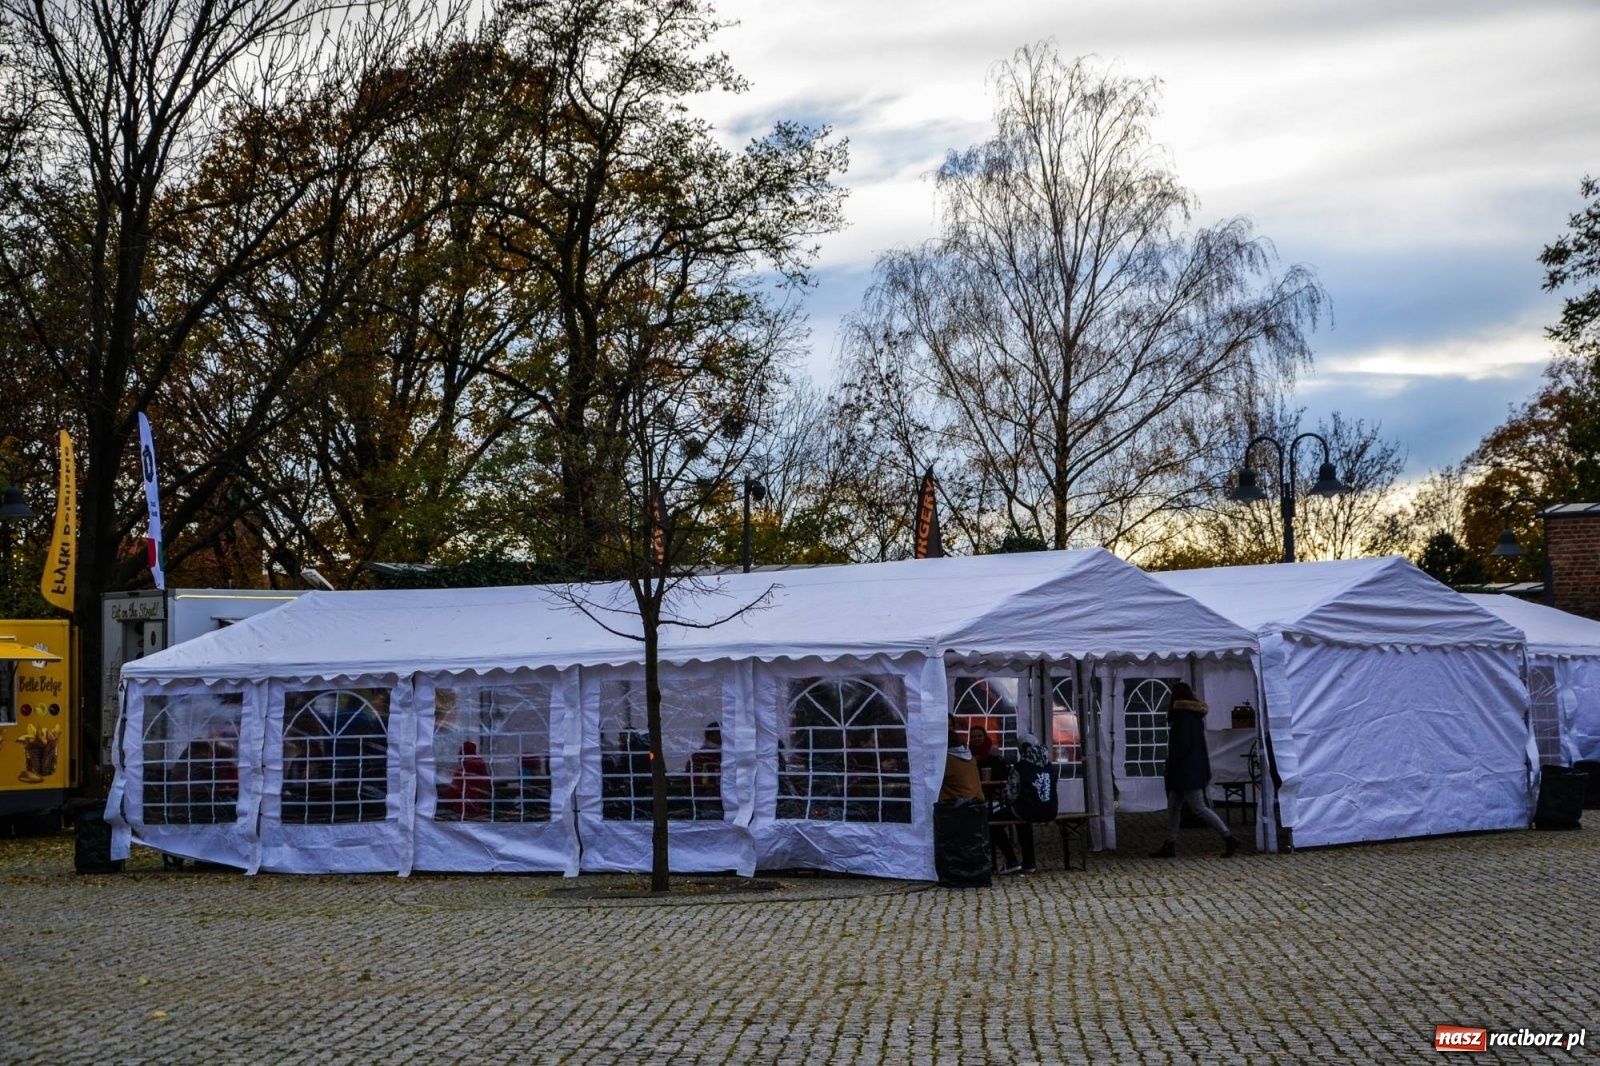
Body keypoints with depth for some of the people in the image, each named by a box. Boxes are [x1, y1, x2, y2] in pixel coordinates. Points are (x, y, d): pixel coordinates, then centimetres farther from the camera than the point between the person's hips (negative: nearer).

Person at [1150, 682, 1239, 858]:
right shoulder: (1195, 717, 14)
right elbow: (1201, 746, 17)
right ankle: (1170, 845, 14)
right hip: (1195, 769, 10)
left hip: (1186, 770, -10)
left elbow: (1183, 744, -22)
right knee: (1173, 807, 12)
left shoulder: (1183, 716, -15)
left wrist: (1171, 763, -12)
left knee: (1199, 807, -9)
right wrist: (1206, 773, 20)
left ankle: (1229, 838, -10)